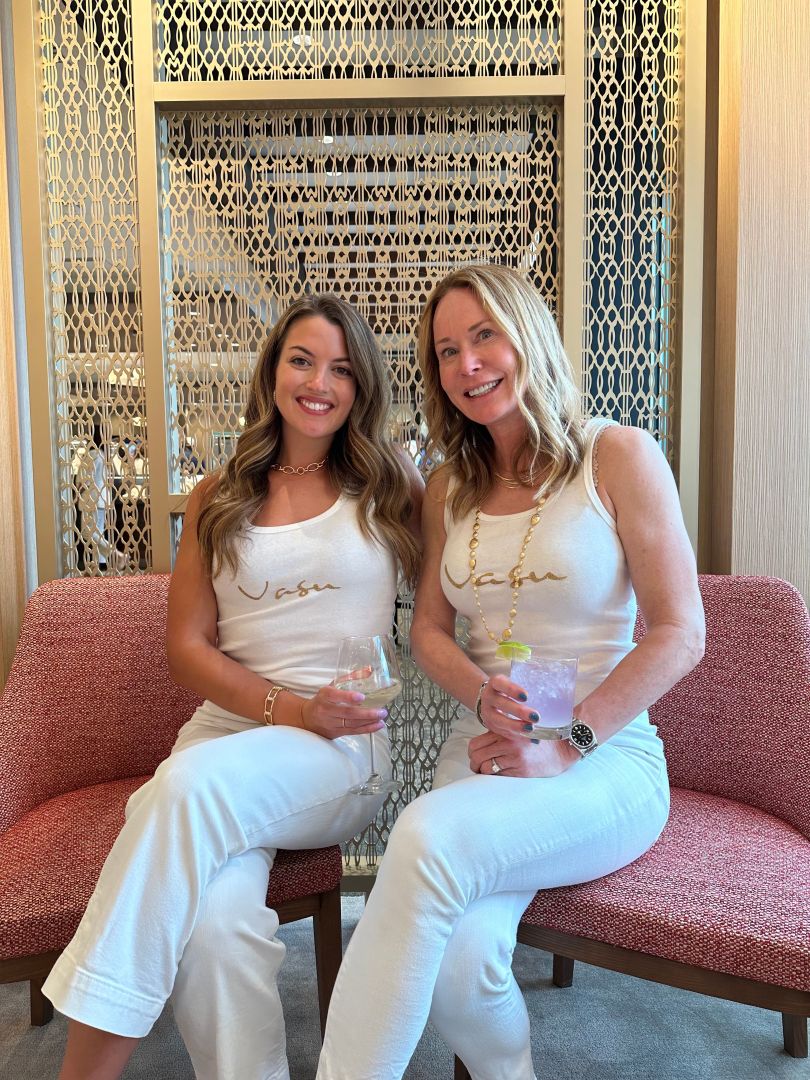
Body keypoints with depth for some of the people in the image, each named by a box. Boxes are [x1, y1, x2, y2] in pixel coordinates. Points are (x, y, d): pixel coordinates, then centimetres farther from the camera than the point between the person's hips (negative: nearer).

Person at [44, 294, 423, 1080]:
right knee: (217, 920, -31)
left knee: (193, 783, -32)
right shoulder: (218, 500, 13)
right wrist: (293, 709, -8)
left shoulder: (390, 486, 10)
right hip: (229, 730, 2)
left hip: (350, 751, -1)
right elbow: (188, 648, 7)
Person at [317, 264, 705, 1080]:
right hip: (484, 754, 4)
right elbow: (429, 631, 13)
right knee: (459, 960, -26)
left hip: (608, 759, -3)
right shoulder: (449, 489, 12)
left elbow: (681, 634, -8)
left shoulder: (618, 456, -4)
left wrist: (563, 748, -16)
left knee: (430, 834, -34)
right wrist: (484, 697, -9)